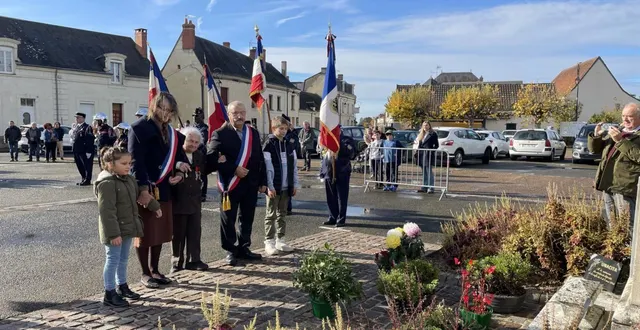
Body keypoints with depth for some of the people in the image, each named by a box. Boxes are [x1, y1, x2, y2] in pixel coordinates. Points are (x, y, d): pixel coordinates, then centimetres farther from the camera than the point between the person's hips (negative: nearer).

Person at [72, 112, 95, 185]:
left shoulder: (87, 127, -11)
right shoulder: (77, 127, 16)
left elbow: (90, 140, -17)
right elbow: (75, 138, 20)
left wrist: (88, 152, -21)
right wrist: (74, 150, 15)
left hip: (84, 152, -9)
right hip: (77, 151, 9)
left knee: (87, 166, -1)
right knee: (80, 166, 15)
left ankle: (87, 180, 6)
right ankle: (84, 179, 26)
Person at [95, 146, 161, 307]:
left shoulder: (128, 179, 7)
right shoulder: (106, 183, -21)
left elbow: (140, 194, 26)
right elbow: (106, 211, -24)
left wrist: (154, 206, 32)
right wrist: (113, 233, -26)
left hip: (127, 228, 9)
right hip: (115, 232, -9)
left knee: (123, 259, 20)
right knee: (113, 260, 0)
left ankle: (122, 286, 34)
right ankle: (109, 294, 11)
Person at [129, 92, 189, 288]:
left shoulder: (169, 131, 12)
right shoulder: (139, 128, -11)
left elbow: (177, 154, 16)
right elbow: (136, 162, -18)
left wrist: (179, 171, -6)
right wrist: (143, 189, -24)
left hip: (163, 189, 7)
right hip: (146, 190, -7)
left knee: (160, 232, 13)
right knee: (145, 233, 3)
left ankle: (155, 271, 26)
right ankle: (145, 274, 16)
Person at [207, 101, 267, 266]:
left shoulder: (253, 133, 10)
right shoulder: (220, 134, -7)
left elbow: (260, 159, 12)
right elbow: (211, 158, -16)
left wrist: (262, 182, 7)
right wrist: (234, 169, -19)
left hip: (251, 184, 5)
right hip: (231, 184, -5)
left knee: (247, 218, 12)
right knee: (228, 219, 4)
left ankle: (243, 248, 25)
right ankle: (230, 251, 17)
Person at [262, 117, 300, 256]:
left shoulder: (290, 145, 10)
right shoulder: (268, 145, -8)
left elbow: (294, 166, 12)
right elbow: (267, 168, -13)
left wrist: (295, 184, 8)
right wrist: (270, 186, -17)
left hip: (286, 187, 6)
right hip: (274, 187, -6)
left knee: (282, 214, 12)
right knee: (271, 215, 1)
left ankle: (280, 240, 20)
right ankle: (269, 242, 5)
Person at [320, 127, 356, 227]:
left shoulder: (346, 140, -2)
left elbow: (350, 153, -19)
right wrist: (322, 172, 13)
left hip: (341, 174, -5)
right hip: (329, 174, 5)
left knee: (342, 198, 0)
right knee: (331, 199, 11)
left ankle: (341, 219, 8)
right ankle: (332, 218, 21)